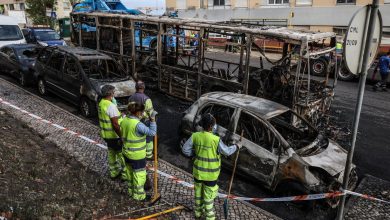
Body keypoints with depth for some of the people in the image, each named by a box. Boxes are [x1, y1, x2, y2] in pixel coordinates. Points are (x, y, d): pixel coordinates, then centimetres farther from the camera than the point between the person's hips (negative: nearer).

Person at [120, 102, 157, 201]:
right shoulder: (138, 124, -28)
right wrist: (153, 119, -22)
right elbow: (152, 132, -27)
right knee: (139, 175, 9)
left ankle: (131, 191, 41)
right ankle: (139, 195, 24)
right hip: (137, 155, -8)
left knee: (130, 172, 24)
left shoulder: (124, 120, -2)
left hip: (126, 153, 8)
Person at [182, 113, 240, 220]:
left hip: (198, 171, 4)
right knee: (209, 196, 13)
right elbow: (227, 152, -10)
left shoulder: (195, 136, -14)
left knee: (198, 192, 24)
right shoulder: (216, 140, -25)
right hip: (210, 174, -4)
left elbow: (185, 150, -7)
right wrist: (236, 146, 7)